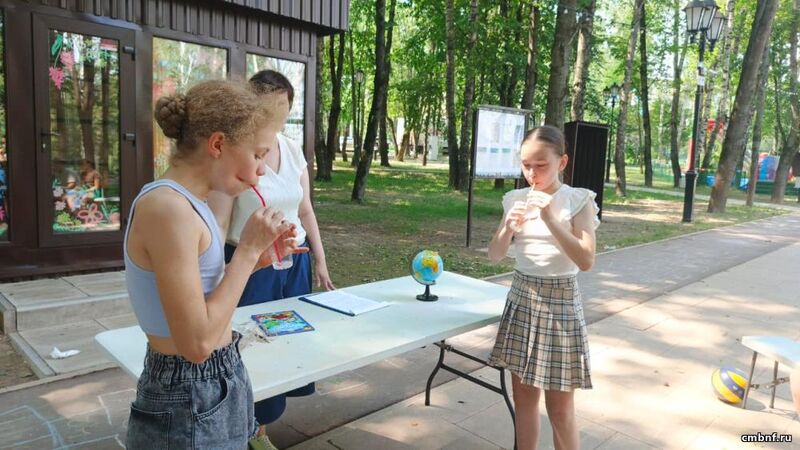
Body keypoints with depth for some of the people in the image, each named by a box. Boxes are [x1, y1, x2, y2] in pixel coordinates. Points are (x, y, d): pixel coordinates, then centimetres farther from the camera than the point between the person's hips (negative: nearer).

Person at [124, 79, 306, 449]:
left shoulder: (185, 203, 4)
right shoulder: (168, 207, -25)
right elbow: (197, 342, -26)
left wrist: (256, 258, 0)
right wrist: (248, 250, -21)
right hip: (191, 401, -9)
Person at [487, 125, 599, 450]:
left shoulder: (579, 201, -9)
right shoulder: (517, 200, 2)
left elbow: (586, 261, -18)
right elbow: (495, 256, 2)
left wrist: (550, 218, -25)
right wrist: (509, 225, -17)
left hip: (560, 303, -4)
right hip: (522, 299, 4)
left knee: (560, 408, 5)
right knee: (524, 397, 14)